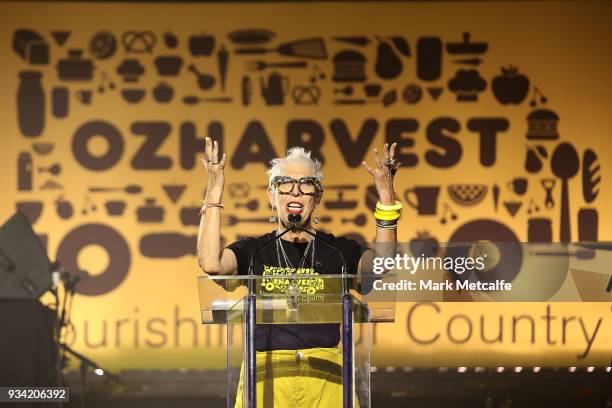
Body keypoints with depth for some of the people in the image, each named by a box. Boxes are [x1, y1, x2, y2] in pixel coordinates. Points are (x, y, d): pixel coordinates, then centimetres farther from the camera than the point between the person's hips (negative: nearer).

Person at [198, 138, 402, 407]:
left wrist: (386, 196, -11)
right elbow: (211, 263, -8)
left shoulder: (339, 250, 12)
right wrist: (215, 192, -8)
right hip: (267, 374, 0)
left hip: (324, 375, 0)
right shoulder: (253, 251, 12)